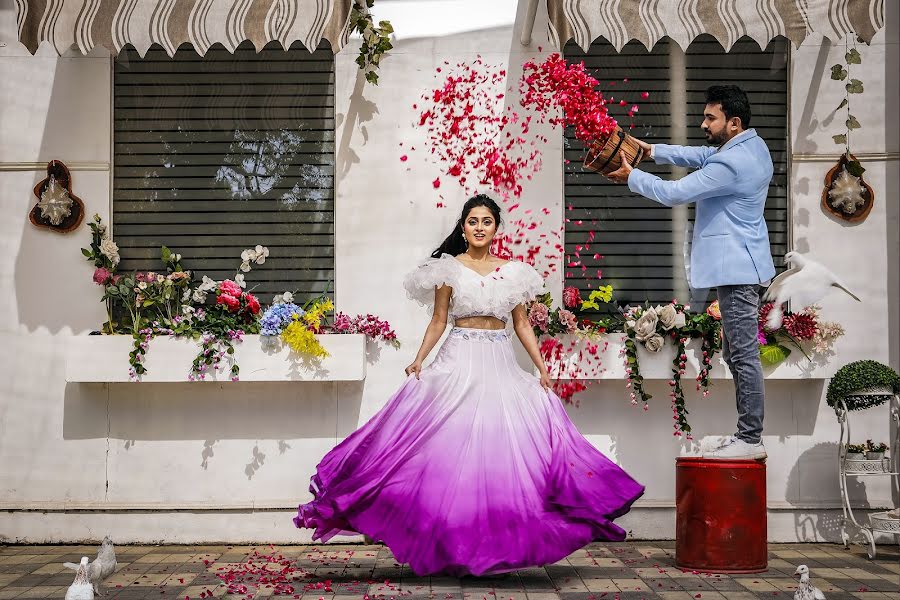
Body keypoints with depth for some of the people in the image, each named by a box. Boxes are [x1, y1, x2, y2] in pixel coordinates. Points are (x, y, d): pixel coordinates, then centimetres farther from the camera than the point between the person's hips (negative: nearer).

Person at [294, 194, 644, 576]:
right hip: (458, 361, -2)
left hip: (500, 365, 2)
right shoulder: (449, 268, 4)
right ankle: (452, 544, 0)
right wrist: (419, 359, -11)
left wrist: (542, 368, 4)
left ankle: (496, 545, 7)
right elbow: (438, 321, 3)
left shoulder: (512, 271, 10)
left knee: (499, 450, -1)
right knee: (454, 447, -6)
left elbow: (522, 324, 11)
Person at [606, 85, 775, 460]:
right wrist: (653, 151, 12)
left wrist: (632, 177, -4)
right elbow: (701, 156, 23)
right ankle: (747, 434, 20)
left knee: (743, 354, -7)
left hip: (736, 267, -11)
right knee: (737, 352, 14)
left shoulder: (731, 163, -21)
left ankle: (750, 439, -2)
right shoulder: (752, 145, 10)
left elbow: (674, 193, -18)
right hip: (739, 264, 11)